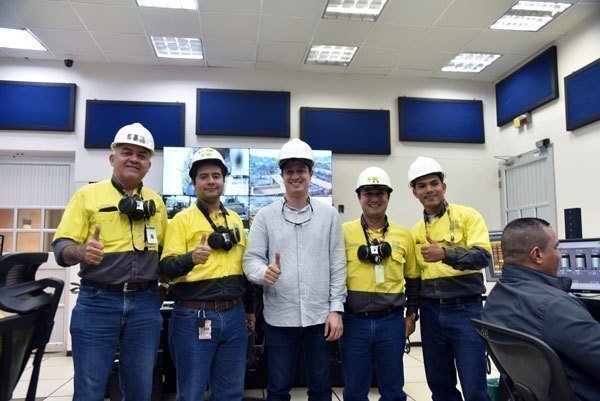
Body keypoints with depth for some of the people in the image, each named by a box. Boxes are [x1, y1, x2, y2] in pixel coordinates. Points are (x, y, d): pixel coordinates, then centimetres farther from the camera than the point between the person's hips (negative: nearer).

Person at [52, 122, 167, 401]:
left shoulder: (155, 201, 12)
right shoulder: (88, 195, 1)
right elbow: (61, 247, -5)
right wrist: (82, 251, -26)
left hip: (145, 304, 3)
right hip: (97, 301, -3)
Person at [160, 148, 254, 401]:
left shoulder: (235, 219, 13)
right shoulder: (182, 219, -2)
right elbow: (166, 267, -11)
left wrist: (250, 308, 18)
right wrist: (191, 258, -31)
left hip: (234, 317, 5)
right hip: (193, 318, -4)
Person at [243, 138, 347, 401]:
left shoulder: (329, 215, 4)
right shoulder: (265, 216, 1)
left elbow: (337, 265, 3)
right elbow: (251, 259, -2)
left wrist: (336, 309, -3)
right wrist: (264, 272, -25)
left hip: (320, 316, 1)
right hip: (279, 317, -1)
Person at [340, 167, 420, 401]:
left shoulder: (404, 236, 6)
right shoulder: (344, 232, -1)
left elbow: (413, 279, 14)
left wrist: (411, 314, 12)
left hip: (392, 322, 2)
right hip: (353, 321, -1)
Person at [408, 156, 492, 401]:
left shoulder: (467, 216, -3)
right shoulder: (416, 231, 10)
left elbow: (483, 256, -17)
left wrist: (445, 254, -31)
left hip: (465, 308, -4)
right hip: (431, 311, 5)